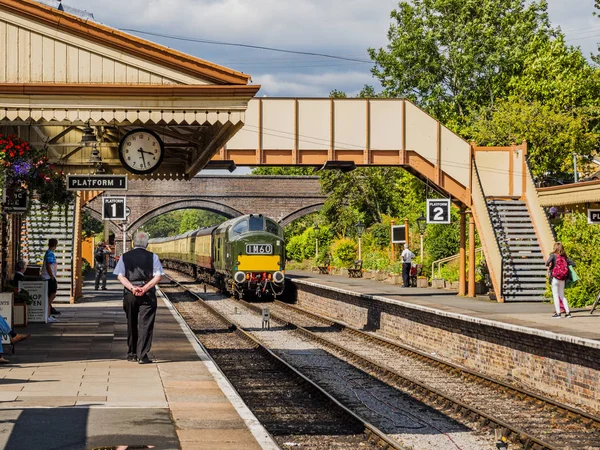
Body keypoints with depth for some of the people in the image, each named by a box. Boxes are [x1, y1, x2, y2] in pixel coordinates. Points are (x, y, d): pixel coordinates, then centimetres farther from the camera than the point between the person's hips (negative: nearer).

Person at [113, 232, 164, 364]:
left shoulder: (125, 257, 6)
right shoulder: (152, 257, 2)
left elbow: (120, 276, -3)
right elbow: (158, 276, -6)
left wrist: (132, 288, -12)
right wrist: (145, 288, -12)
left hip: (129, 294, 2)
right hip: (148, 294, -2)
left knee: (131, 324, 15)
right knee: (145, 324, -1)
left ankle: (132, 354, 22)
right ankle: (142, 355, -7)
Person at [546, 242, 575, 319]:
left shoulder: (553, 255, -6)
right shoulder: (564, 257, 7)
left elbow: (547, 263, -19)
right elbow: (573, 264, 8)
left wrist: (549, 265, 2)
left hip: (555, 278, -5)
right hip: (563, 279, 5)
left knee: (555, 295, 1)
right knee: (562, 296, 14)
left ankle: (558, 313, -3)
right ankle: (567, 312, 8)